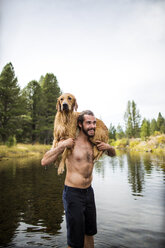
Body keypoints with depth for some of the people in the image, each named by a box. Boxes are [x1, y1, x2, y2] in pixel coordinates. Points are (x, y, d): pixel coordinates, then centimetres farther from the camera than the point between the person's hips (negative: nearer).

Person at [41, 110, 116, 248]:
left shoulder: (94, 142, 2)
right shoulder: (70, 142, -15)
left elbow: (113, 154, 17)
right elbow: (44, 161, -20)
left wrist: (108, 147, -5)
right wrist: (62, 145, -29)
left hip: (89, 192, 6)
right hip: (73, 194, -6)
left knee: (90, 232, 24)